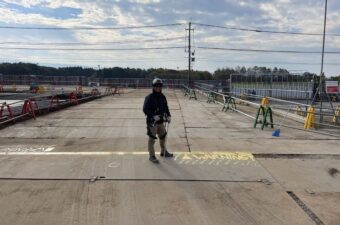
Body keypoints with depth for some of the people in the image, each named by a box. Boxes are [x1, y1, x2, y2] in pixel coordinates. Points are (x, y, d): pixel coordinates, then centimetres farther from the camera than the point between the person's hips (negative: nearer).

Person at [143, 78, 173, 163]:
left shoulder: (162, 97, 9)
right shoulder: (149, 97, -13)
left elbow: (166, 107, 17)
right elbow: (145, 109, -17)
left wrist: (168, 116, 3)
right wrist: (153, 116, -26)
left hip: (161, 121, 7)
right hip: (152, 121, -7)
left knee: (163, 136, 18)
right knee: (152, 139, 1)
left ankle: (164, 152, 38)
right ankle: (151, 156, 12)